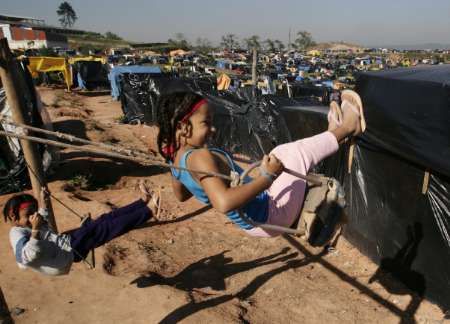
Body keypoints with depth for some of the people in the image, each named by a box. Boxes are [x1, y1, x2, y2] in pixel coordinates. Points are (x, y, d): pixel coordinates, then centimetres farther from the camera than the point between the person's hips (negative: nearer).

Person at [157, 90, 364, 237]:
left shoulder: (177, 159, -2)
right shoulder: (200, 157, -31)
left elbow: (181, 195, 17)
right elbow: (224, 203, -46)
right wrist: (268, 177, -39)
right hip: (270, 214, -9)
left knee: (282, 152, 16)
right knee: (298, 151, -1)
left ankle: (332, 133, 29)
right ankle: (347, 128, 21)